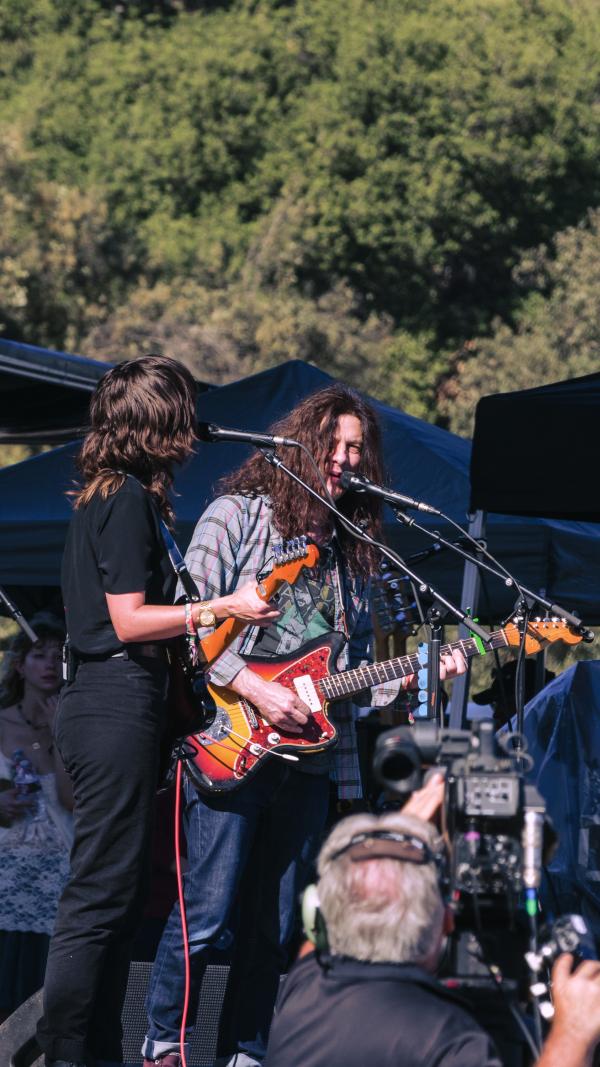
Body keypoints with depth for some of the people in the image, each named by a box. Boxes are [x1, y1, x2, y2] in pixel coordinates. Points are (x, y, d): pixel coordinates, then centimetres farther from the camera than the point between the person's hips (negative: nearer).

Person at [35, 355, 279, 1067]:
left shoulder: (103, 496, 17)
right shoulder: (129, 499, -12)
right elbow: (130, 621, -16)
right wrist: (224, 607, -11)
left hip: (100, 704, 10)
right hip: (116, 706, -10)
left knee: (118, 898, 12)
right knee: (100, 898, -10)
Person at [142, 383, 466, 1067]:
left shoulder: (352, 549, 18)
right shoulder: (237, 514, 0)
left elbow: (357, 666, 18)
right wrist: (255, 690, -16)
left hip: (313, 752, 6)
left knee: (274, 924, 7)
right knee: (207, 913, -9)